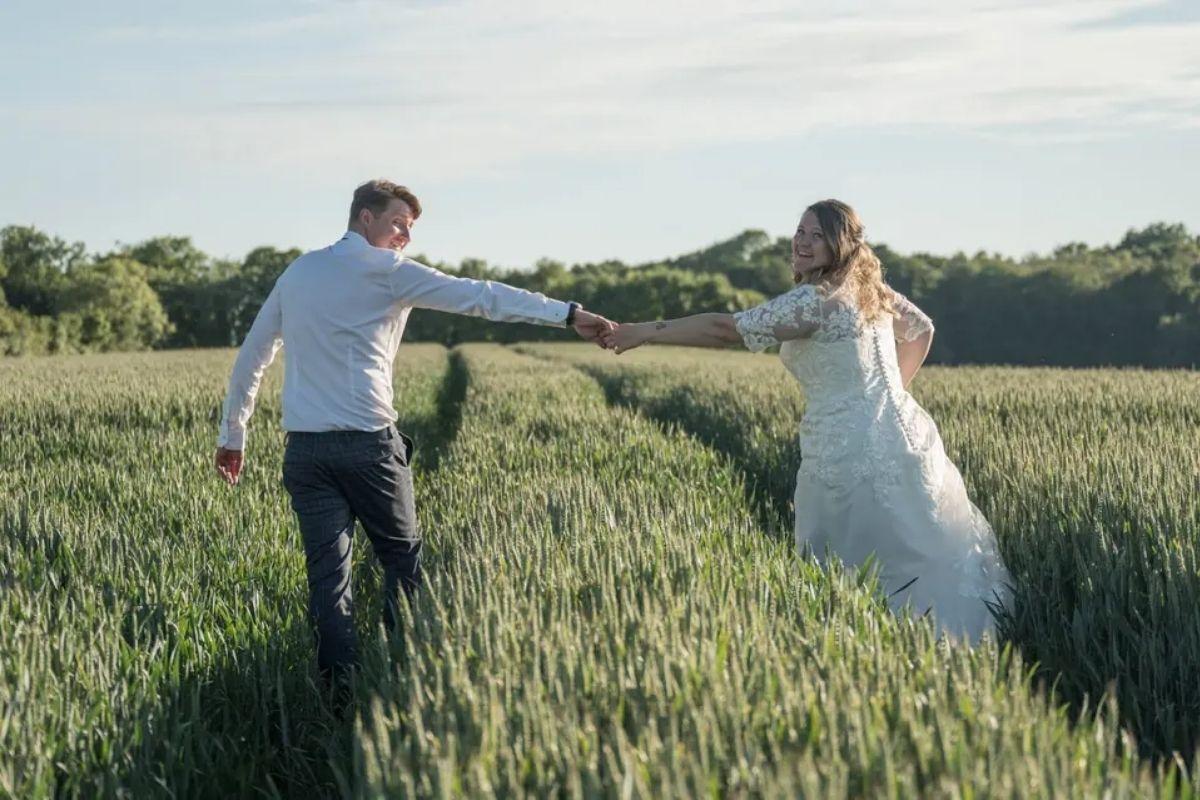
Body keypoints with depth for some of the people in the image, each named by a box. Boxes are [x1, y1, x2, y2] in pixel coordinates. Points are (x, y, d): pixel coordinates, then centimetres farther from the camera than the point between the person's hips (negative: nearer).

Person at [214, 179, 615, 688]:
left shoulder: (297, 272, 16)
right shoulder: (388, 272, -1)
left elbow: (251, 355, 20)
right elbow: (478, 296, -7)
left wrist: (232, 434, 27)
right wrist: (569, 314, -9)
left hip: (304, 450, 5)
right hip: (368, 445, -5)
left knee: (327, 575, 3)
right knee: (402, 560, 8)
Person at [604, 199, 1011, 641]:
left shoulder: (816, 299, -15)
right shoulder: (870, 290, 11)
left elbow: (727, 328, -19)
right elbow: (920, 329, 28)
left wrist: (645, 332, -15)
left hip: (851, 453, -9)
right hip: (905, 436, 9)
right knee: (931, 560, 15)